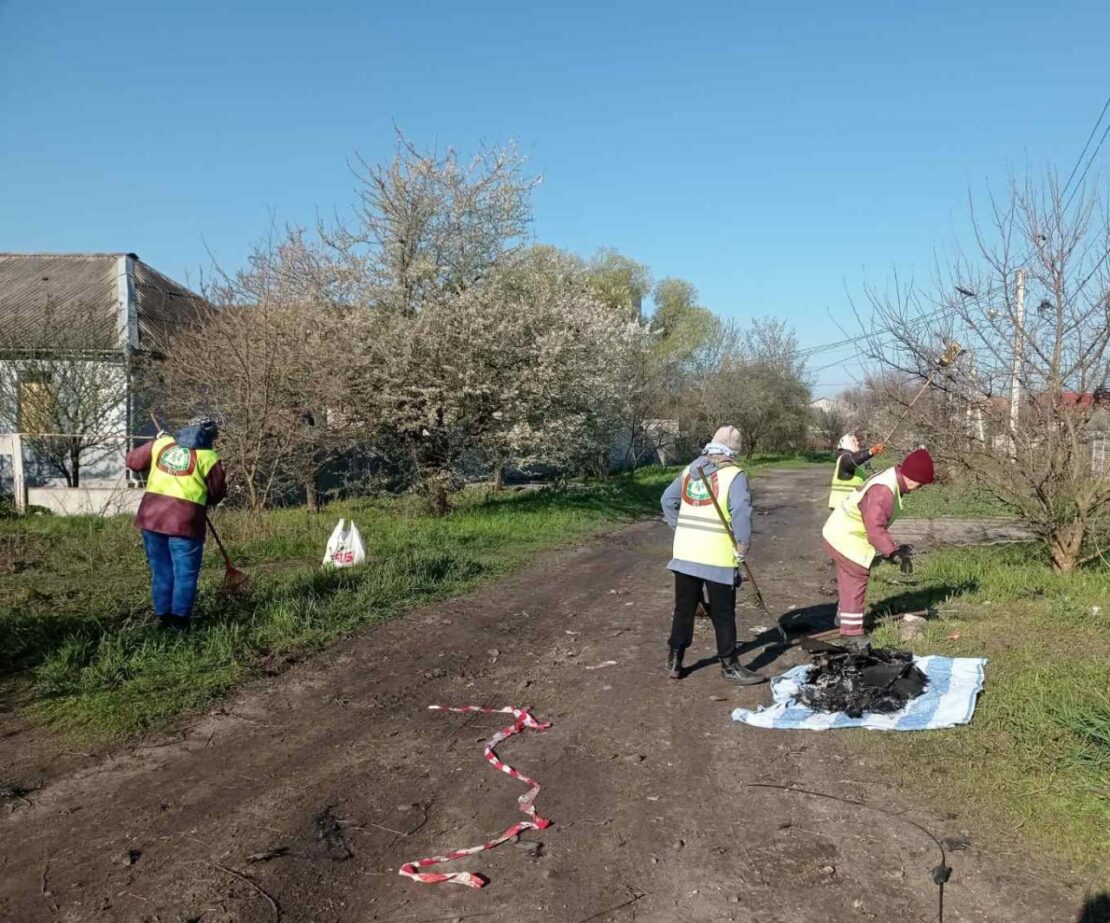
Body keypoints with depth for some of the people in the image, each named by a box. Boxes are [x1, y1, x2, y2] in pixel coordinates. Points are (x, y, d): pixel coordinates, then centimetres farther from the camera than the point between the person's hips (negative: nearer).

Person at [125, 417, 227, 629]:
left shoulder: (161, 444, 10)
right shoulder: (208, 457, -2)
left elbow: (133, 461, 22)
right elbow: (217, 494, 6)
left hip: (152, 516, 5)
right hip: (185, 521, -5)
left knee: (161, 570, 17)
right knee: (185, 573, 6)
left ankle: (162, 615, 22)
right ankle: (179, 618, 7)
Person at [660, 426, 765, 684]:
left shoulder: (689, 470, 9)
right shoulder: (735, 475, -10)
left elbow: (668, 501, 14)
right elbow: (741, 512, -21)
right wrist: (742, 547, -10)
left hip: (685, 552, 5)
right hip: (718, 556, -5)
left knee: (683, 609, 15)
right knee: (723, 614, 8)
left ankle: (674, 662, 22)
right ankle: (730, 666, 19)